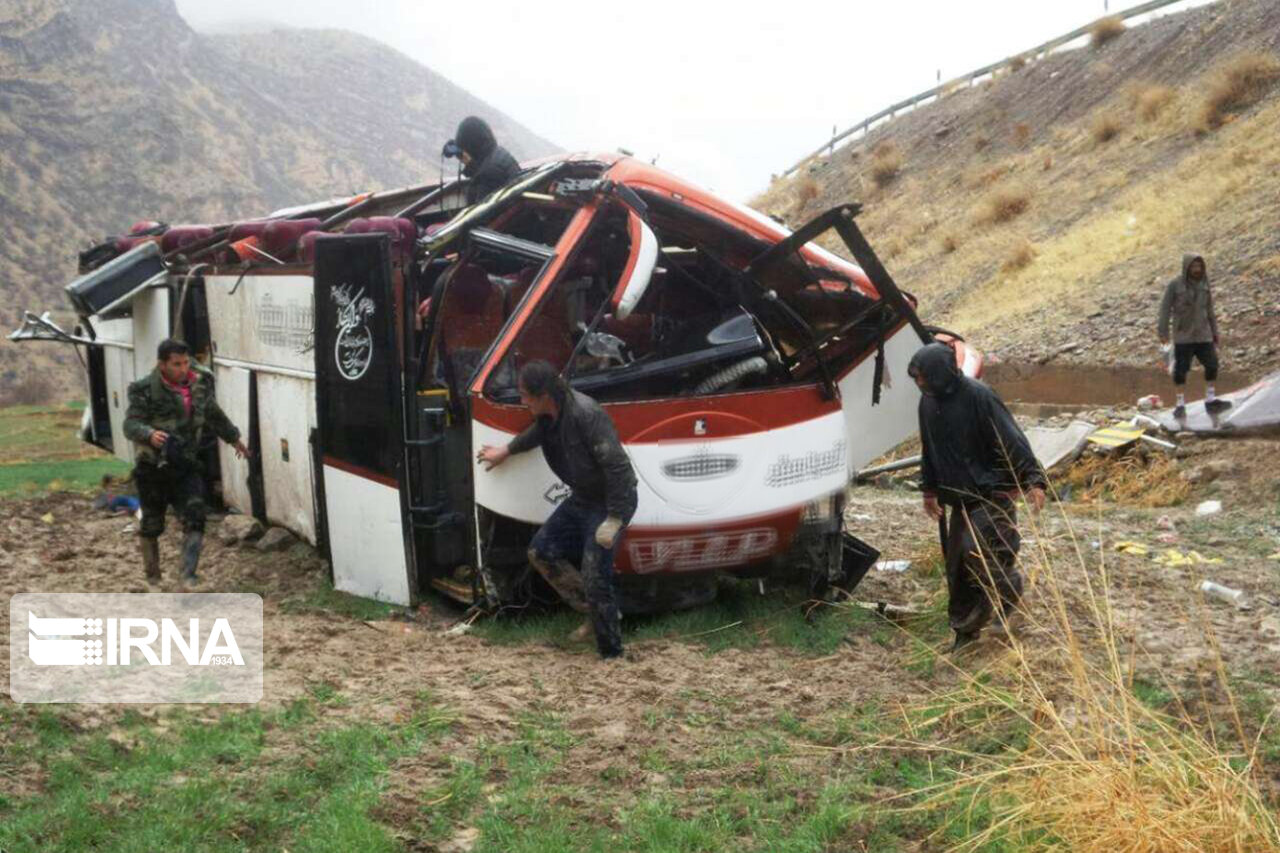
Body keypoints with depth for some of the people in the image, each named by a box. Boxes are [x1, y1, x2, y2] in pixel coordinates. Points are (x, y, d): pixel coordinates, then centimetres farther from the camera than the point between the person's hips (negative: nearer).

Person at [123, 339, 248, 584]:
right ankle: (153, 578, 27)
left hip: (187, 466, 3)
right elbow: (130, 425, -19)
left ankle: (189, 577, -10)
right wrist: (149, 434, -40)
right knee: (151, 524, 9)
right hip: (153, 469, -3)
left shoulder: (199, 385, 4)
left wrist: (234, 438, 33)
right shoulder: (145, 390, -12)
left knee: (195, 518, -11)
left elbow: (215, 415, 21)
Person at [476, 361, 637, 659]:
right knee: (542, 550, 10)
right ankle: (592, 609, 21)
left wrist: (614, 520, -28)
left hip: (611, 501, -9)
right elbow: (538, 433, 25)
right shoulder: (549, 415, -3)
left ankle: (610, 651, 6)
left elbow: (617, 466, -30)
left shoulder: (586, 414, -30)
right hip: (582, 498, 9)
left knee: (595, 576, -10)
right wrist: (505, 452, 37)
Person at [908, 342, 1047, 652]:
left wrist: (1033, 480, -26)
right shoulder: (928, 402, 5)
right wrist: (930, 490, 20)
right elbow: (929, 449, 17)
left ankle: (1010, 593, 10)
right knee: (956, 562, 7)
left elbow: (1011, 440, -20)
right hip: (961, 497, 7)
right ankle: (965, 629, 20)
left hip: (993, 492, -7)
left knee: (977, 552, -18)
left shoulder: (978, 397, -18)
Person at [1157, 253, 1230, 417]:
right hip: (1183, 336, -4)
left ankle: (1210, 400, 13)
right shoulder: (1174, 286, -7)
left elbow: (1209, 310, 14)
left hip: (1203, 335, 4)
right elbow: (1165, 309, -7)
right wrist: (1163, 333, -13)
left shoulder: (1204, 285, 6)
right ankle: (1180, 404, 7)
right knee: (1180, 369, -2)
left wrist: (1215, 333, 14)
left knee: (1212, 364, 1)